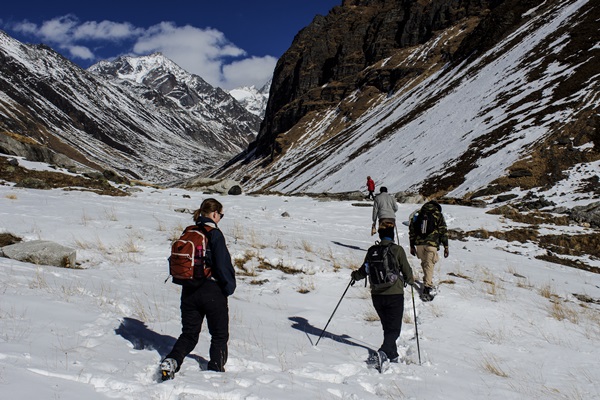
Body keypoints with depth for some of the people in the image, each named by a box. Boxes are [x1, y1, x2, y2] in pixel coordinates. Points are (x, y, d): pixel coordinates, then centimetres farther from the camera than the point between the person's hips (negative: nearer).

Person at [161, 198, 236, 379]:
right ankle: (216, 370, 13)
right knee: (219, 335, 12)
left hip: (189, 291, 6)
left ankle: (171, 360, -6)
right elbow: (223, 264, -16)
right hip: (213, 292, -5)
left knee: (189, 334, 14)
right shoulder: (214, 234, -14)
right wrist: (229, 286, -3)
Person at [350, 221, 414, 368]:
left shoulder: (371, 251, 2)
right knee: (394, 329, 1)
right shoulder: (397, 250, -8)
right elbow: (407, 271, -2)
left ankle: (393, 356, 27)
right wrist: (410, 281, 21)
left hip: (376, 295, 4)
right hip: (394, 295, -4)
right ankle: (383, 353, -20)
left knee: (387, 327, 19)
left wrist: (354, 275, 33)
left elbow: (364, 271, 11)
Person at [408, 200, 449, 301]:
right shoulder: (438, 215, 6)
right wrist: (446, 247, 5)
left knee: (424, 263, 19)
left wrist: (412, 246, 19)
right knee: (429, 265, -2)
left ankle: (427, 282, 21)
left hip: (419, 243, 3)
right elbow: (443, 231, 2)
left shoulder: (417, 214, 16)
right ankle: (427, 286, -9)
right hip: (431, 244, -3)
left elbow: (412, 230, 15)